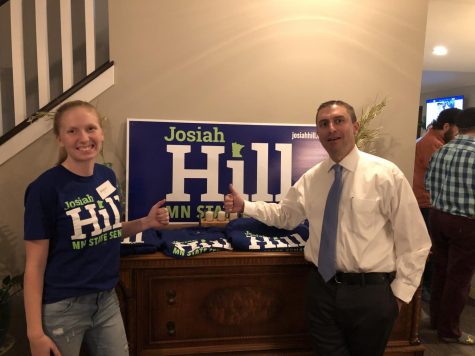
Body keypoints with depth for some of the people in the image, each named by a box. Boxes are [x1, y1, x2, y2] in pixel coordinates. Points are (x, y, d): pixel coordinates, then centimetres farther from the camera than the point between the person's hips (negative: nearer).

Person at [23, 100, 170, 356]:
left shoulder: (107, 176, -1)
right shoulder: (45, 188, -17)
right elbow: (35, 265, -14)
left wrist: (146, 223, -4)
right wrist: (35, 332, -13)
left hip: (106, 299, 5)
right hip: (62, 307, -5)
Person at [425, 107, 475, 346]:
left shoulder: (440, 152, 1)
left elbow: (429, 184, 6)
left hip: (438, 216, 6)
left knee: (440, 270, 19)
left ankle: (436, 319, 34)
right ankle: (449, 330, 23)